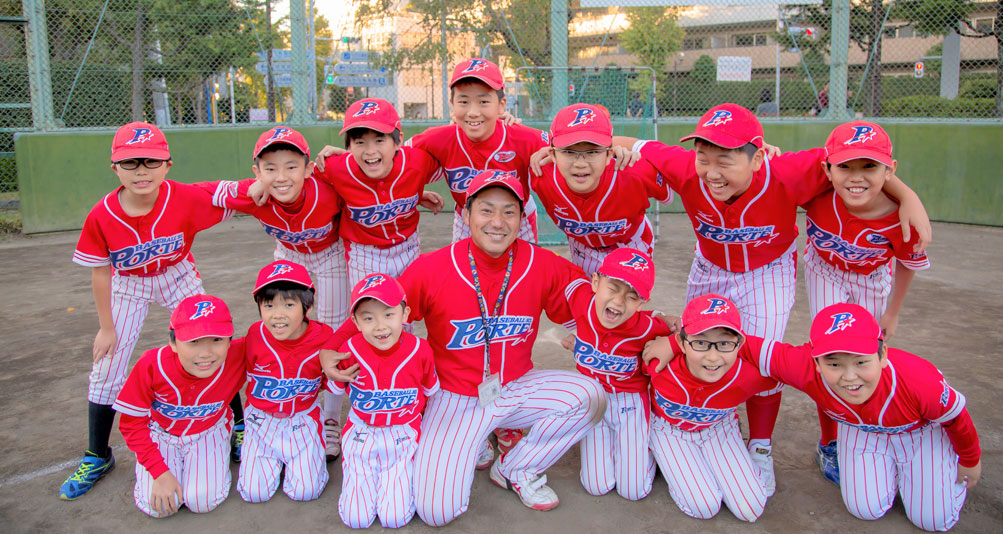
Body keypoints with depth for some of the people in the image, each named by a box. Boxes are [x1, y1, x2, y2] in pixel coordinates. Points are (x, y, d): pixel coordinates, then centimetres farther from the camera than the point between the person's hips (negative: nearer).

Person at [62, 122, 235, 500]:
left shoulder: (186, 199, -28)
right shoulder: (102, 215, -25)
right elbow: (100, 272, -13)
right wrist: (107, 327, -6)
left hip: (178, 276, 0)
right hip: (128, 287, 1)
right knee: (106, 369, 2)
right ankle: (96, 458, 23)